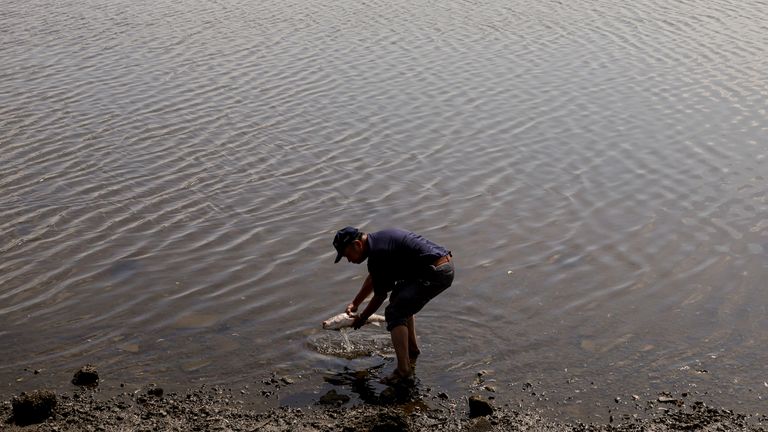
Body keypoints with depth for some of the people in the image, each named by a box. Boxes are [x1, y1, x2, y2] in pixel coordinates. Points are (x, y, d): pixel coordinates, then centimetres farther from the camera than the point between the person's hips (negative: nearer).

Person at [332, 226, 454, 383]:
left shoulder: (378, 253, -14)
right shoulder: (377, 240, 16)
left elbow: (380, 296, -3)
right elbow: (372, 278, 31)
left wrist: (361, 319, 11)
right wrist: (355, 303, 35)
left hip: (436, 273, -10)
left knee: (394, 312, -8)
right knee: (401, 300, 27)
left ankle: (404, 371, -11)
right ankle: (412, 350, 32)